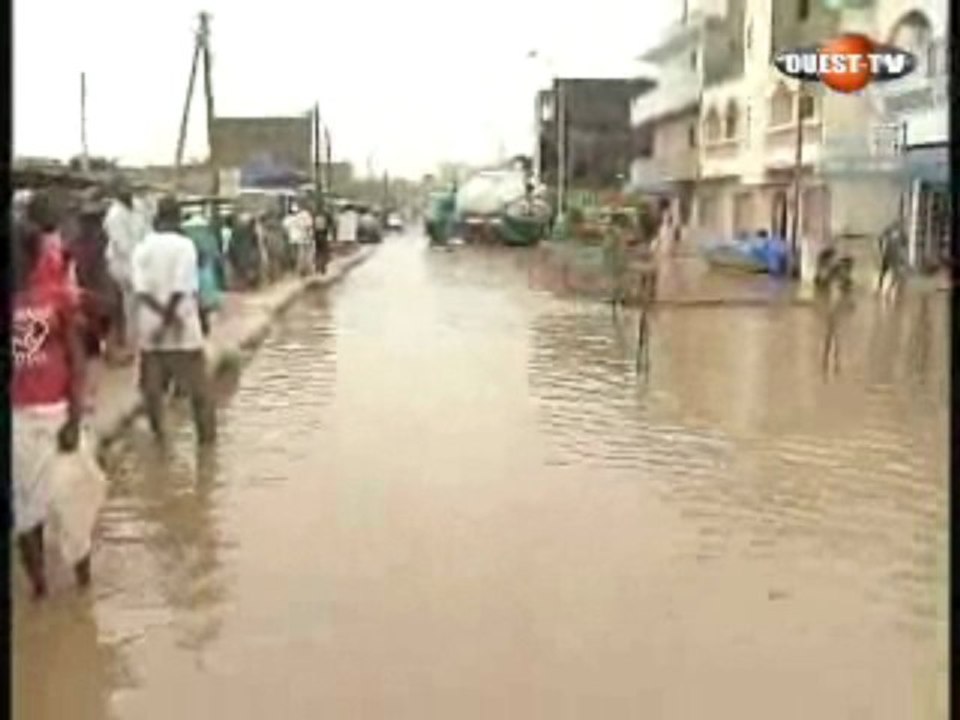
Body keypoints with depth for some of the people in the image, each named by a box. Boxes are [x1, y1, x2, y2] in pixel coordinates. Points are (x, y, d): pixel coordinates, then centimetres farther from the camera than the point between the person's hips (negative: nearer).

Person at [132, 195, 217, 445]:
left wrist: (161, 312, -14)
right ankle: (207, 434, 10)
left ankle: (157, 432, 19)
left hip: (150, 326, 3)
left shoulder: (142, 247, 1)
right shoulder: (185, 245, -8)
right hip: (183, 327, -3)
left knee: (153, 386, 13)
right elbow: (181, 288, -18)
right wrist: (169, 317, -12)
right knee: (198, 385, 7)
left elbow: (140, 289, -10)